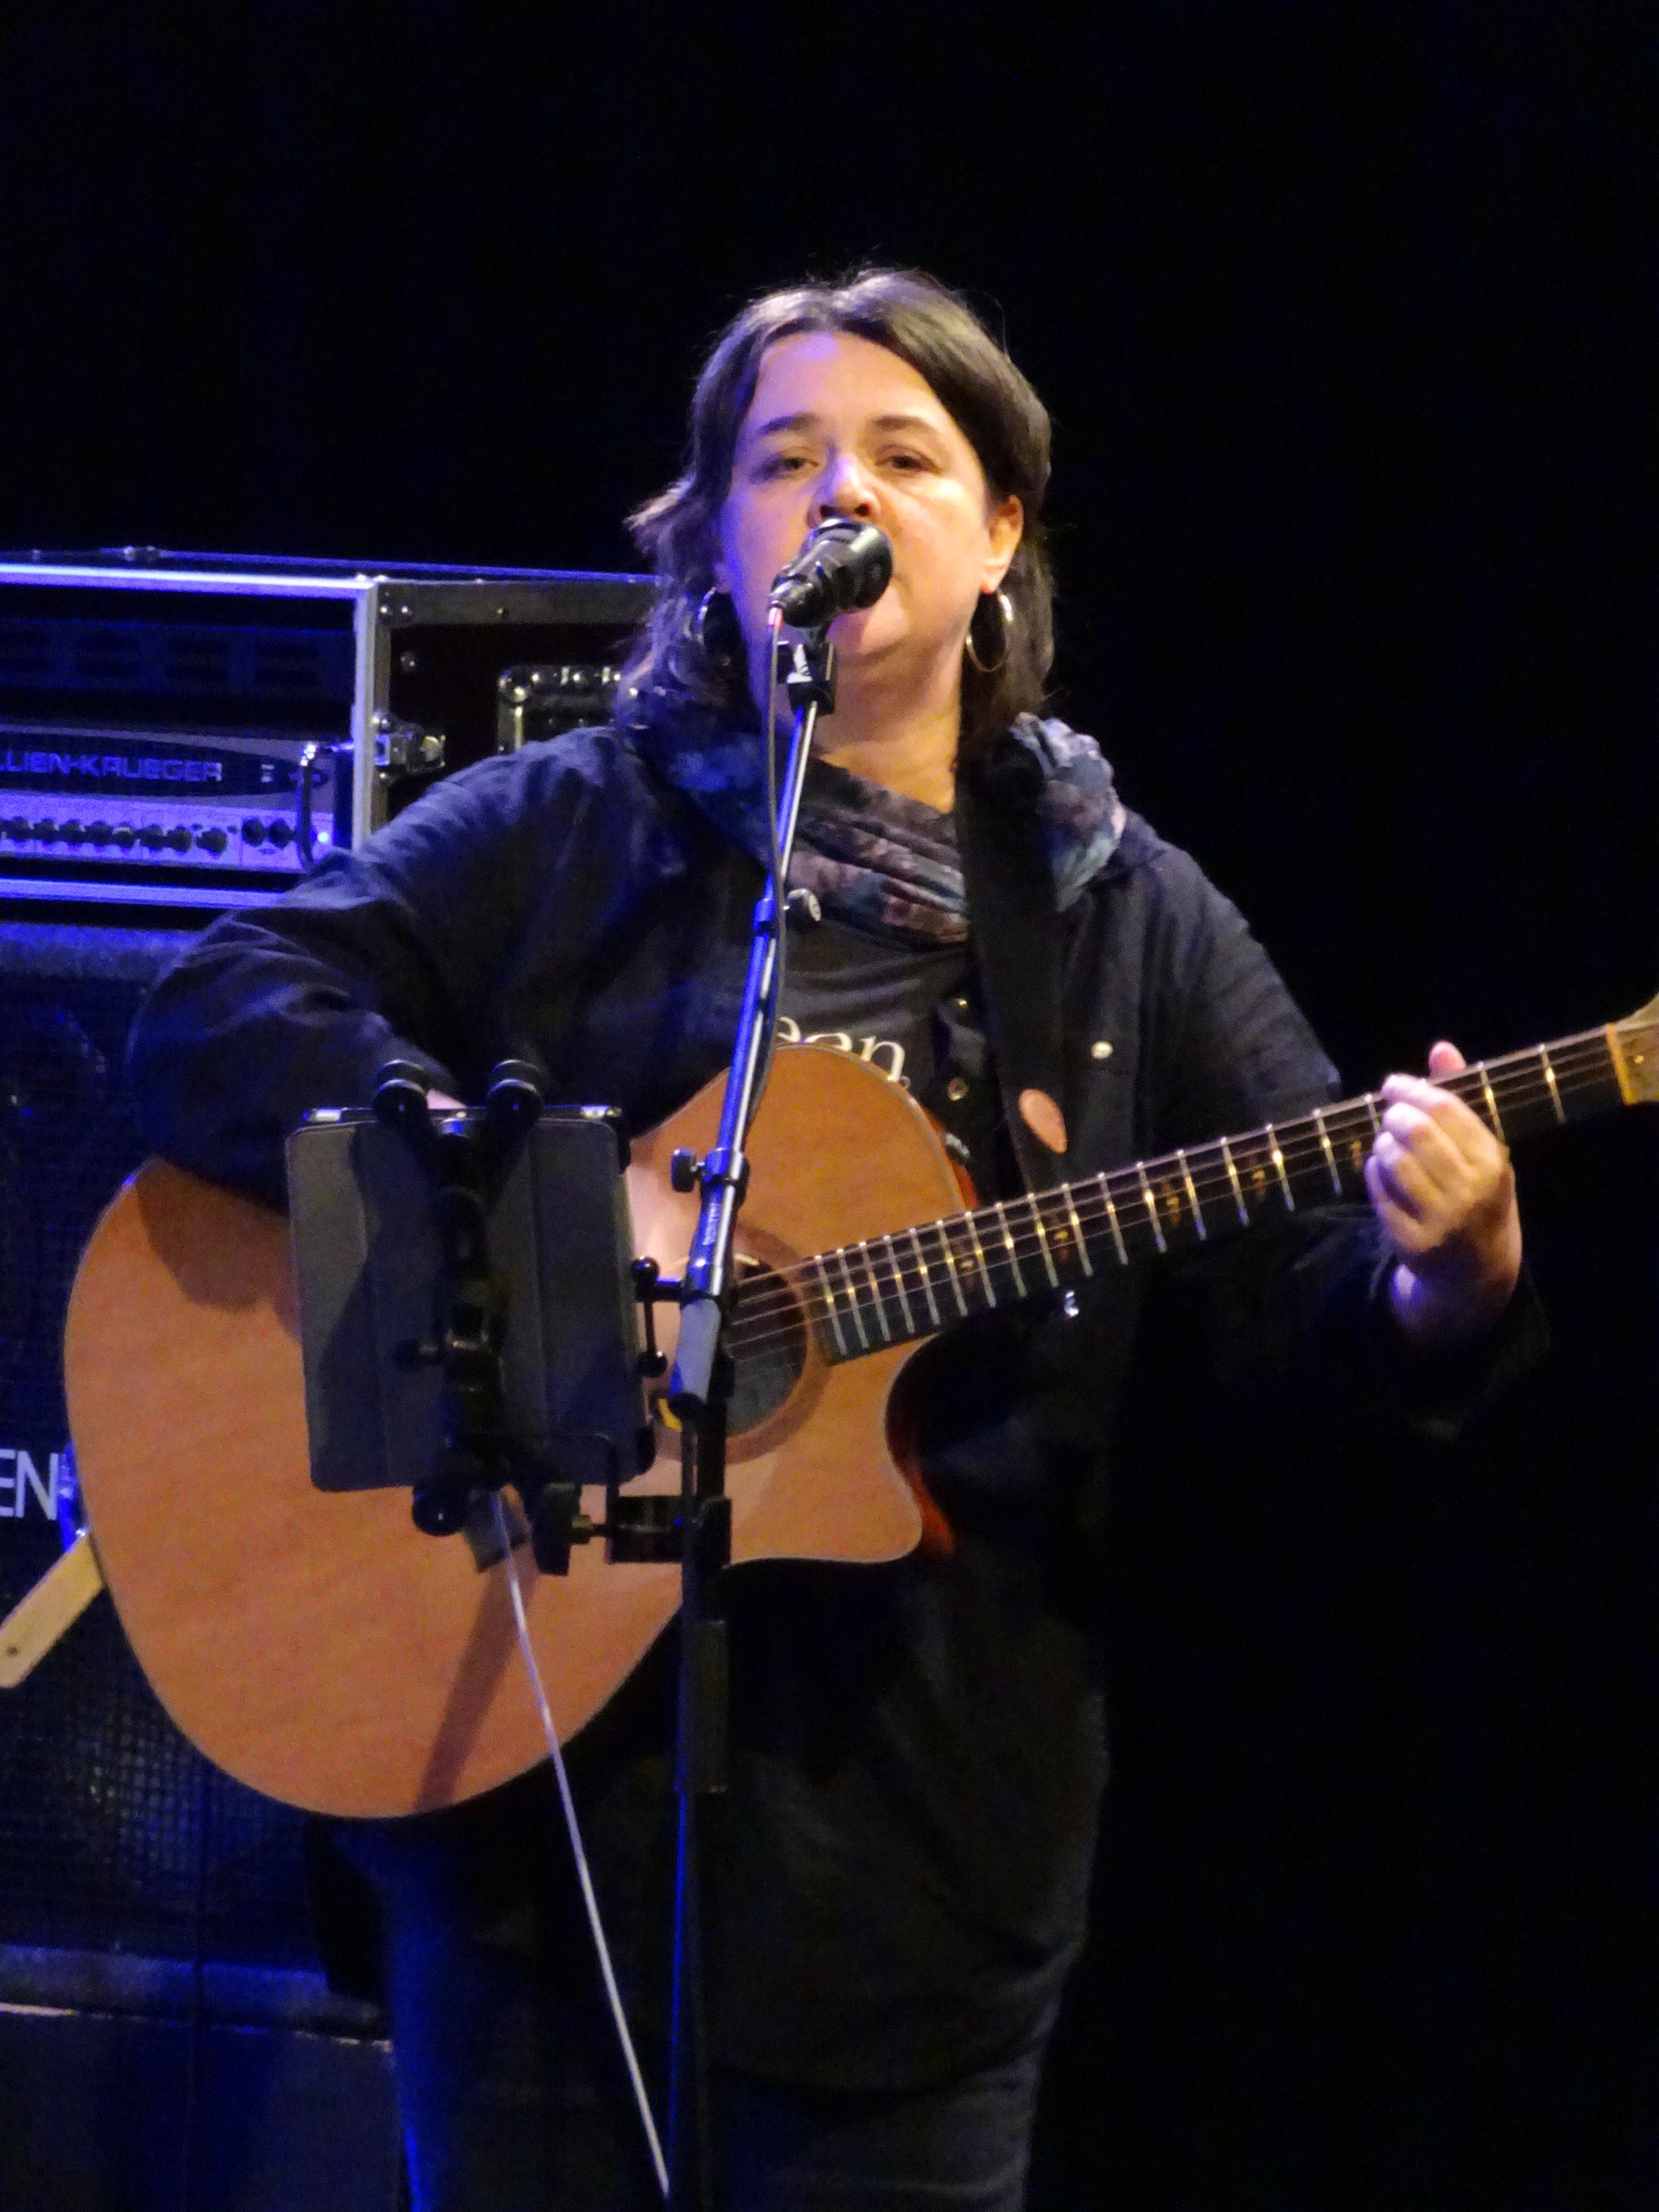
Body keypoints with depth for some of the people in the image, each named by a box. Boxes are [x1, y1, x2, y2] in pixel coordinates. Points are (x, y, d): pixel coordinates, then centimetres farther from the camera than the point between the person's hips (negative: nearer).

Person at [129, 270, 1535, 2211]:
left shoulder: (1122, 920, 10)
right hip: (542, 1772, -1)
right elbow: (215, 1017, -8)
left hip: (919, 1825, 1)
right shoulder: (567, 833, 4)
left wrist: (1445, 1275, -21)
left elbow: (1324, 1302, 3)